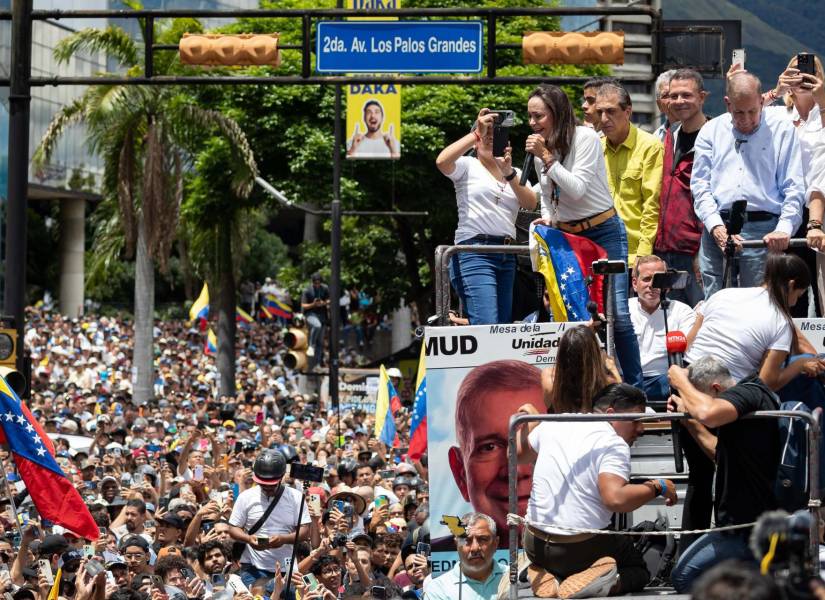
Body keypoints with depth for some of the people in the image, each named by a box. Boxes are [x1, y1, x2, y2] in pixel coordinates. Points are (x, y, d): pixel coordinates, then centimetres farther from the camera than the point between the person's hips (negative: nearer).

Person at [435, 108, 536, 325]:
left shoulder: (515, 174, 21)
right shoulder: (467, 166, 8)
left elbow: (531, 204, 2)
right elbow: (442, 162, -15)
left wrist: (508, 172, -12)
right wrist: (476, 133, -13)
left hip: (507, 256, 6)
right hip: (474, 249, -6)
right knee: (487, 328, -20)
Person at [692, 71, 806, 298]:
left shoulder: (782, 130, 8)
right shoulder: (711, 131, 15)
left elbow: (794, 188, 3)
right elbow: (700, 185, 8)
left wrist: (784, 229, -12)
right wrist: (716, 226, -8)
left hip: (763, 230, -2)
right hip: (717, 230, 2)